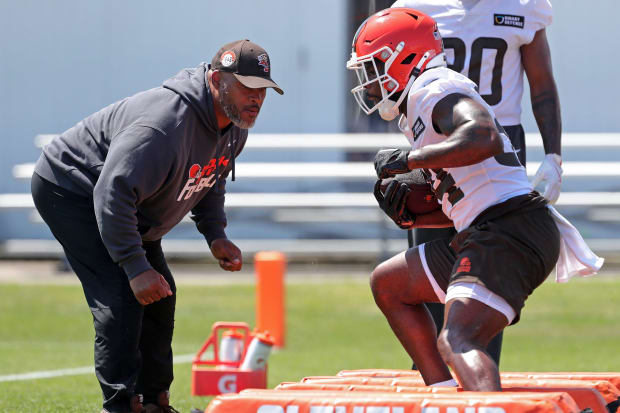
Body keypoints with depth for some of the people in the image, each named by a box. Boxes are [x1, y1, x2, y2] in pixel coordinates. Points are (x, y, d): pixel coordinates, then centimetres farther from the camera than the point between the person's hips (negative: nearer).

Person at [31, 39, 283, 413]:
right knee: (121, 297, -20)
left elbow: (210, 183, 16)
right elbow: (113, 193, -39)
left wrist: (216, 235, 1)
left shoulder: (235, 128, -5)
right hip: (71, 190, -10)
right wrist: (136, 267, -37)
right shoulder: (166, 124, -37)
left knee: (159, 295, 10)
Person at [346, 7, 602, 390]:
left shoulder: (434, 90, -6)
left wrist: (408, 159, -18)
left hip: (510, 233, -11)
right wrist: (411, 218, 14)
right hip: (485, 233, 11)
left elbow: (485, 139, -27)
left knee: (457, 342, -25)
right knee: (387, 284, 23)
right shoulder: (420, 105, 24)